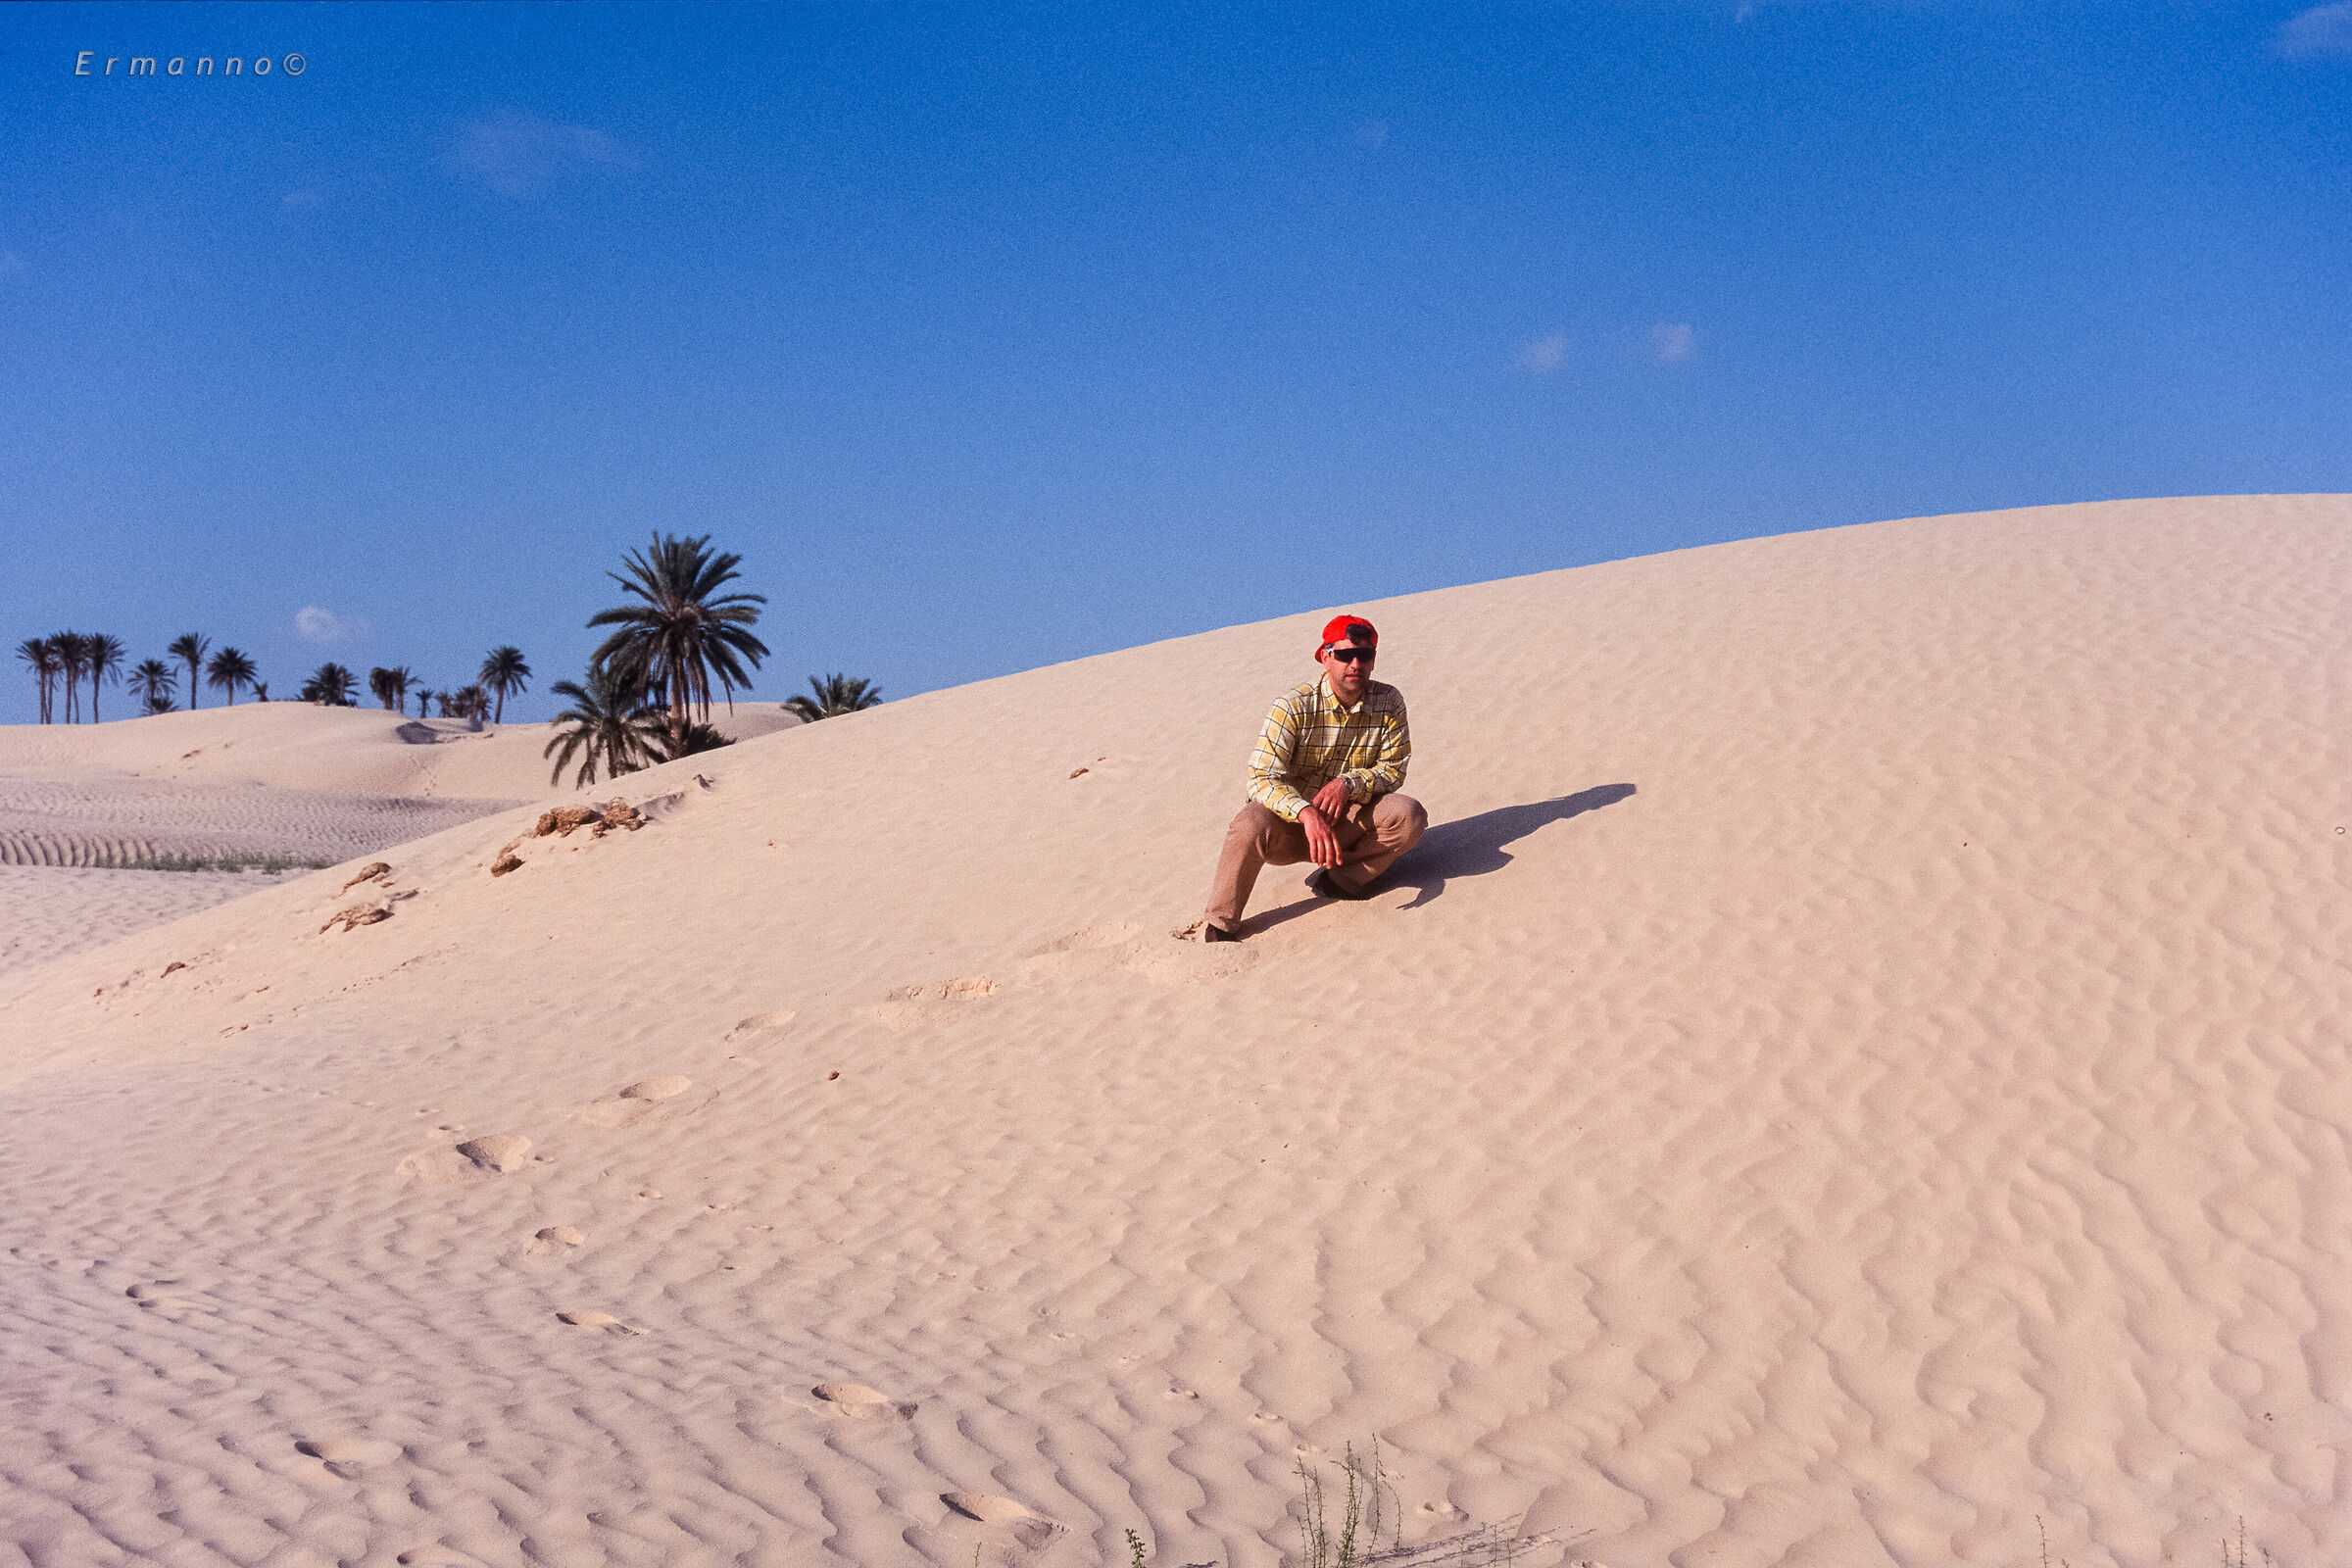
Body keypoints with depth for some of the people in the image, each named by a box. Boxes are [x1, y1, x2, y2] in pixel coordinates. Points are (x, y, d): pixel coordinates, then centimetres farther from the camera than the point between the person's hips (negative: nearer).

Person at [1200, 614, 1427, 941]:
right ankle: (1217, 930, -19)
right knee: (1250, 826, -36)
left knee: (1410, 816, -23)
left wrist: (1349, 783, -23)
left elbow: (1393, 769, -2)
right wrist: (1307, 813, -42)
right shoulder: (1294, 706, -17)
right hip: (1290, 823, -3)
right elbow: (1262, 778, -24)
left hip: (1347, 822, 3)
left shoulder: (1389, 703, -7)